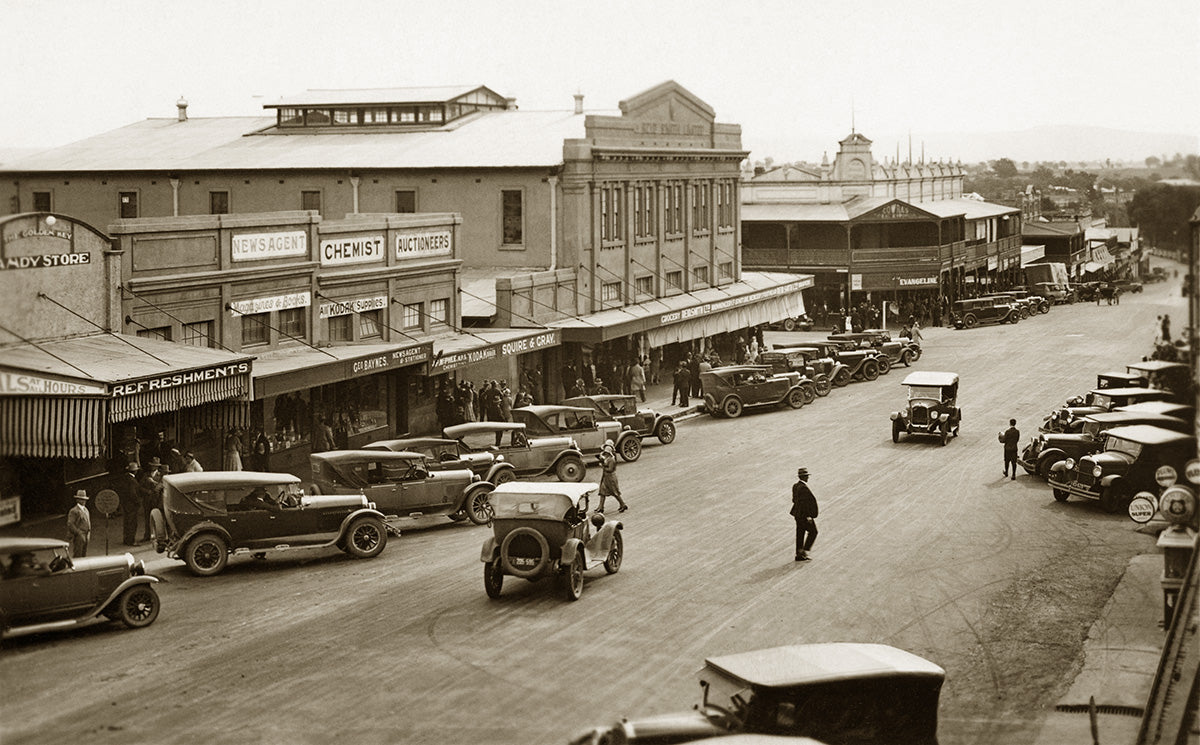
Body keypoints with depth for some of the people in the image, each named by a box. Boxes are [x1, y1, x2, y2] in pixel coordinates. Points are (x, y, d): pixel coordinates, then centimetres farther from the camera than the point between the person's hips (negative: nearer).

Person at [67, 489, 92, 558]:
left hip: (85, 537, 8)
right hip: (77, 537, -8)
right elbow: (70, 524, -16)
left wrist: (89, 533, 12)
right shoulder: (74, 511, -10)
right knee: (77, 555, -7)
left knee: (83, 555, 10)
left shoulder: (85, 509, 16)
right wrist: (79, 533, -19)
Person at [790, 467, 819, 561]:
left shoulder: (795, 486, 8)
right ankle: (804, 551, 3)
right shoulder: (803, 488, -22)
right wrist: (808, 516, -21)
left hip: (798, 514, 9)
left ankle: (799, 555, 17)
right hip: (804, 514, -9)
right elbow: (804, 503, -24)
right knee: (813, 532, 5)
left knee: (800, 534, 13)